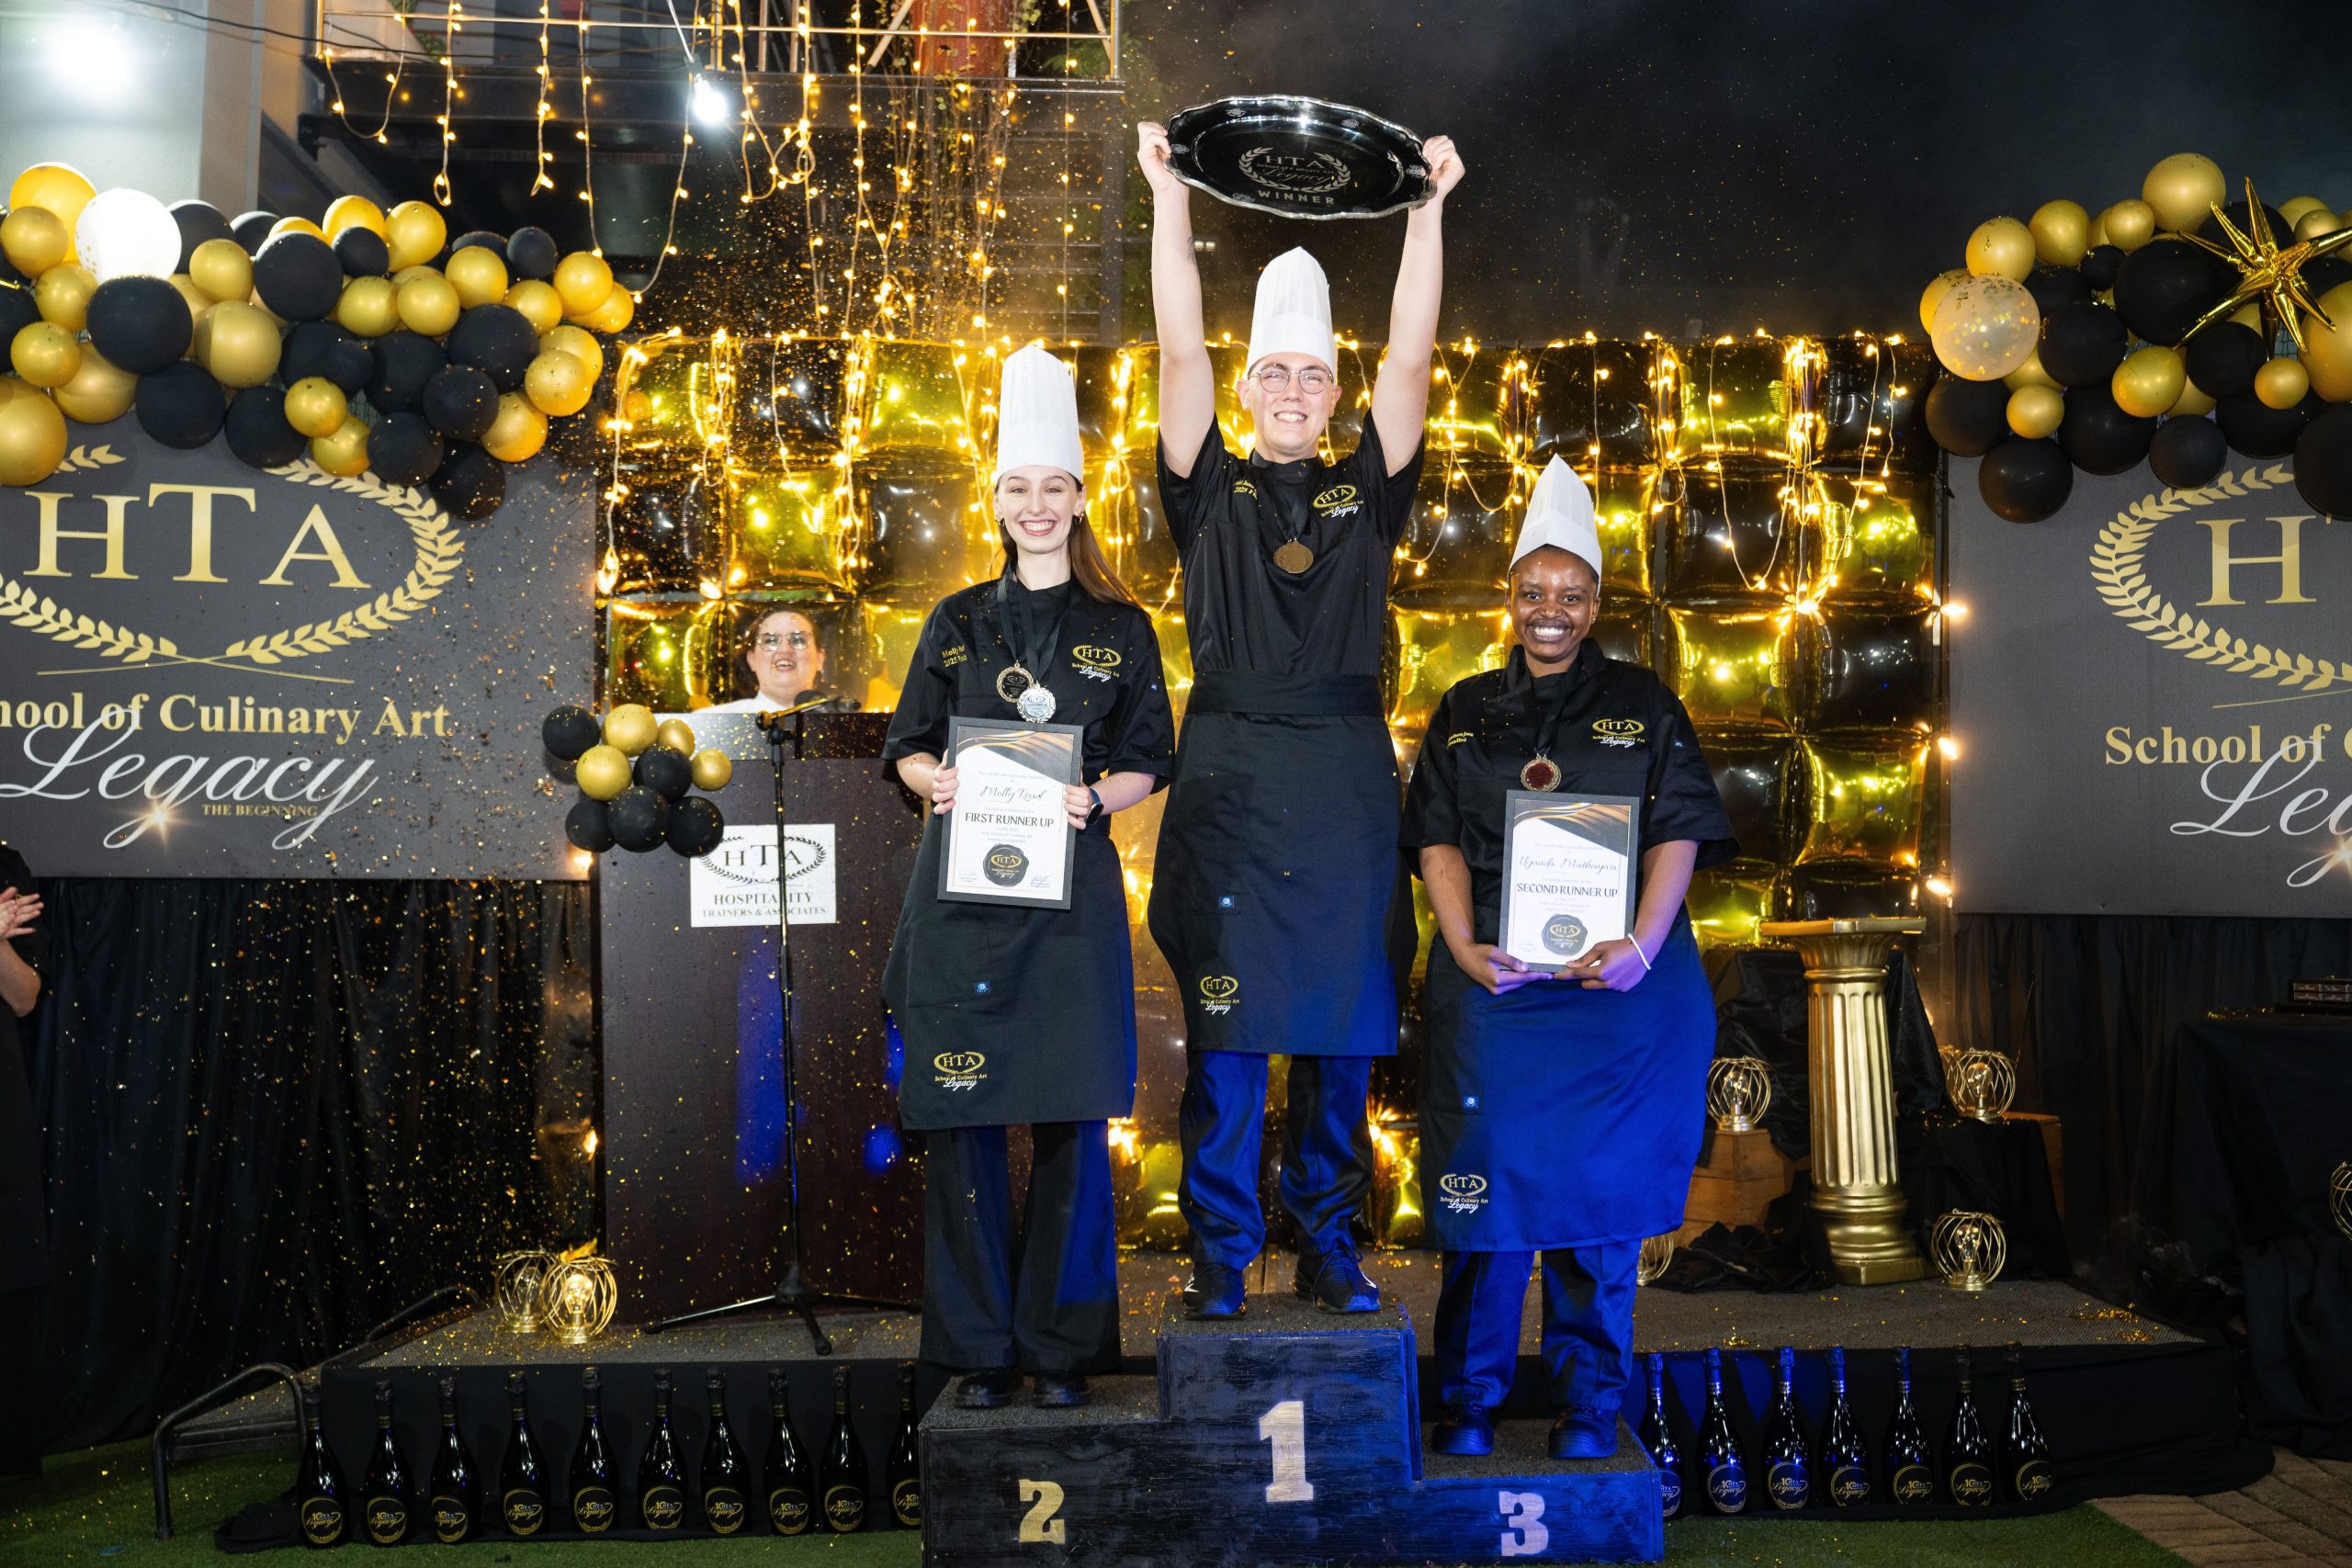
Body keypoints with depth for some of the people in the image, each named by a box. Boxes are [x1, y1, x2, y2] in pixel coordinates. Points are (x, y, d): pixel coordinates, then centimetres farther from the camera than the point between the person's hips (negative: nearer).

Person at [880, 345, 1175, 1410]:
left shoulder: (1121, 631, 9)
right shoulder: (956, 625, 13)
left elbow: (1147, 766, 7)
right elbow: (907, 749, 12)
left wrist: (1091, 799, -13)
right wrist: (941, 782, -9)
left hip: (1069, 894, -1)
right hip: (960, 892, 1)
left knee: (1071, 1122, -1)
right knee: (961, 1119, 1)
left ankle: (1060, 1345, 13)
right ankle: (979, 1347, 13)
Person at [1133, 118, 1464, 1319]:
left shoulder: (1365, 493, 12)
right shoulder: (1211, 492, 8)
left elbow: (1408, 363, 3)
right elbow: (1180, 354, -1)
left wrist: (1427, 211, -4)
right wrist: (1172, 196, -7)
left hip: (1346, 783, 2)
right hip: (1228, 777, -1)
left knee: (1344, 1025, 6)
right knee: (1224, 1033, 0)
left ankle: (1329, 1245, 17)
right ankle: (1221, 1256, 10)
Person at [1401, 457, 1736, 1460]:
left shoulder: (1642, 707, 9)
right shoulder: (1464, 715, 12)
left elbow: (1679, 834, 1)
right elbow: (1439, 842, 5)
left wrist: (1640, 946, -14)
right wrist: (1466, 947, -11)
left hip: (1619, 985, 0)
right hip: (1491, 979, 1)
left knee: (1599, 1185, 3)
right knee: (1487, 1178, 0)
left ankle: (1586, 1403, 15)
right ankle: (1469, 1400, 13)